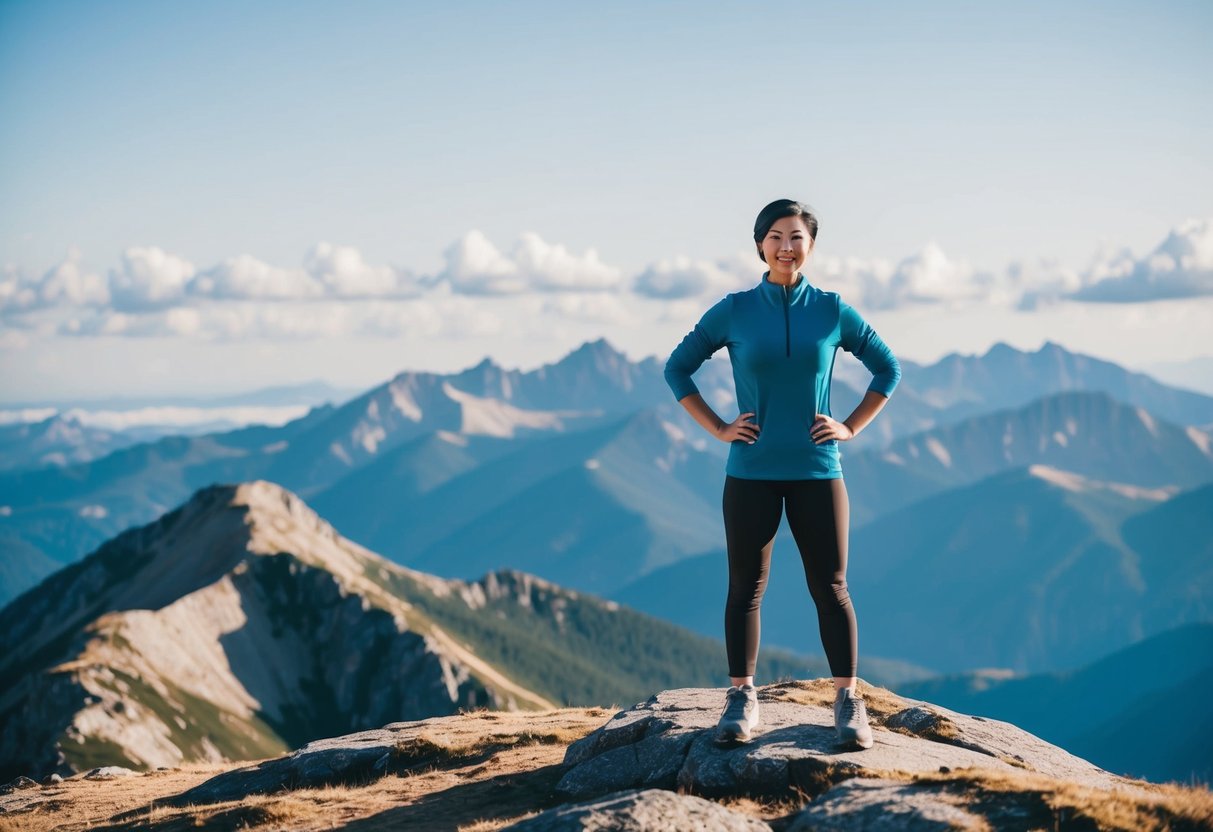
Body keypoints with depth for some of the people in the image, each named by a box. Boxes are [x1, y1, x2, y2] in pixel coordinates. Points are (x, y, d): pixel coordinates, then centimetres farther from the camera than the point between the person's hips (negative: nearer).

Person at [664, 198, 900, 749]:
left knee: (830, 588, 3)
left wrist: (851, 427, 2)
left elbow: (888, 369, 11)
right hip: (751, 472, 0)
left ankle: (848, 702, 9)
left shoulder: (832, 311, 1)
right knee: (745, 586, 5)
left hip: (816, 471, 0)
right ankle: (741, 698, 13)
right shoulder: (734, 311, -1)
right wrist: (717, 428, 0)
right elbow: (677, 368, 7)